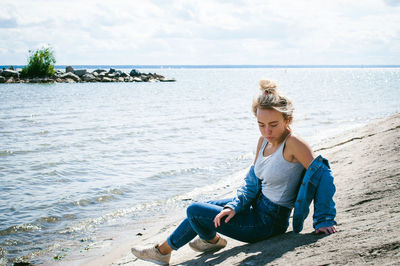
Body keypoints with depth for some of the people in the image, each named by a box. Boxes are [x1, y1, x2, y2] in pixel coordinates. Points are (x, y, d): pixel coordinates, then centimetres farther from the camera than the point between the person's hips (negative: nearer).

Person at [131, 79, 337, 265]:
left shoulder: (293, 143, -25)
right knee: (204, 206, 22)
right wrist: (234, 206, -6)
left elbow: (321, 173, -25)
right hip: (258, 205, 8)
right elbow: (253, 179, 7)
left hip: (269, 222, -8)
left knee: (195, 211, -3)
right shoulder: (264, 141, 0)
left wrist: (325, 221, -23)